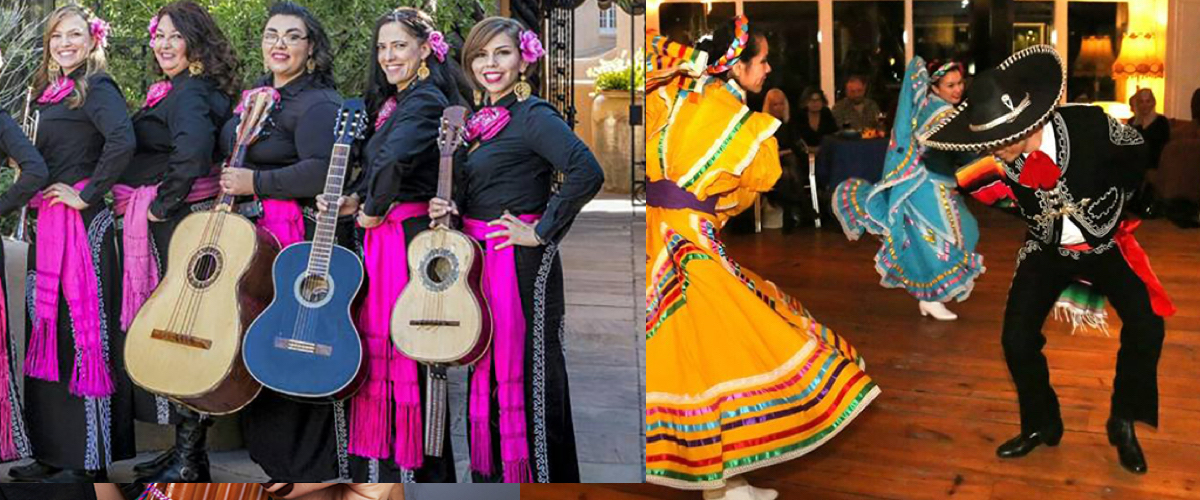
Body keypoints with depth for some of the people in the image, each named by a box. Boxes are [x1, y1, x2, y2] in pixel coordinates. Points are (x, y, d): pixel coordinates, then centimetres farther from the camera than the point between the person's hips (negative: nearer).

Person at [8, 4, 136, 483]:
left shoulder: (96, 87, -8)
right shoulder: (53, 93, 18)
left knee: (83, 333, -4)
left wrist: (87, 195, -19)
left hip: (83, 227, -9)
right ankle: (55, 451, 22)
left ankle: (90, 459, 4)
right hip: (49, 227, 9)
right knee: (48, 335, 12)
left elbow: (122, 142, -25)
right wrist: (38, 199, 11)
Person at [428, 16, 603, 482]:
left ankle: (540, 475, 13)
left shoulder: (532, 115, -12)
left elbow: (587, 173, -27)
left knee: (525, 371, -1)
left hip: (521, 262, -9)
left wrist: (541, 231, -21)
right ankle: (489, 473, 32)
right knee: (484, 369, 17)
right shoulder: (479, 120, 13)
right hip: (477, 258, 9)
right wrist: (447, 209, 0)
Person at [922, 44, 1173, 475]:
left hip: (1106, 244, -1)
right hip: (1048, 250, 1)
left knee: (1145, 328, -14)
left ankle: (1123, 423, 10)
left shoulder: (1090, 125, -30)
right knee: (1017, 338, -8)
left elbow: (1137, 152, -5)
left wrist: (1111, 200, 6)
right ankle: (1041, 424, 17)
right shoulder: (997, 157, -25)